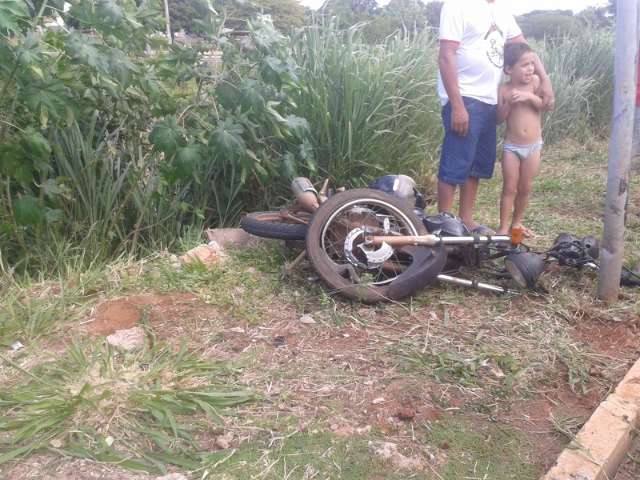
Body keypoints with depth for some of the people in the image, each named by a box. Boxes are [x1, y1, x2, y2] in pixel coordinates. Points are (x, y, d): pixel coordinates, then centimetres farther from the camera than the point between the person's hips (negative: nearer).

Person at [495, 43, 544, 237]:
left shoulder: (535, 81, -2)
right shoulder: (503, 89, -5)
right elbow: (499, 119, -5)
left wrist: (530, 96, -21)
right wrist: (508, 103, -20)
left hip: (534, 146, 2)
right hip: (512, 146, -2)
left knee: (525, 188, 10)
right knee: (509, 188, 1)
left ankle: (517, 222, 25)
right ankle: (504, 226, 9)